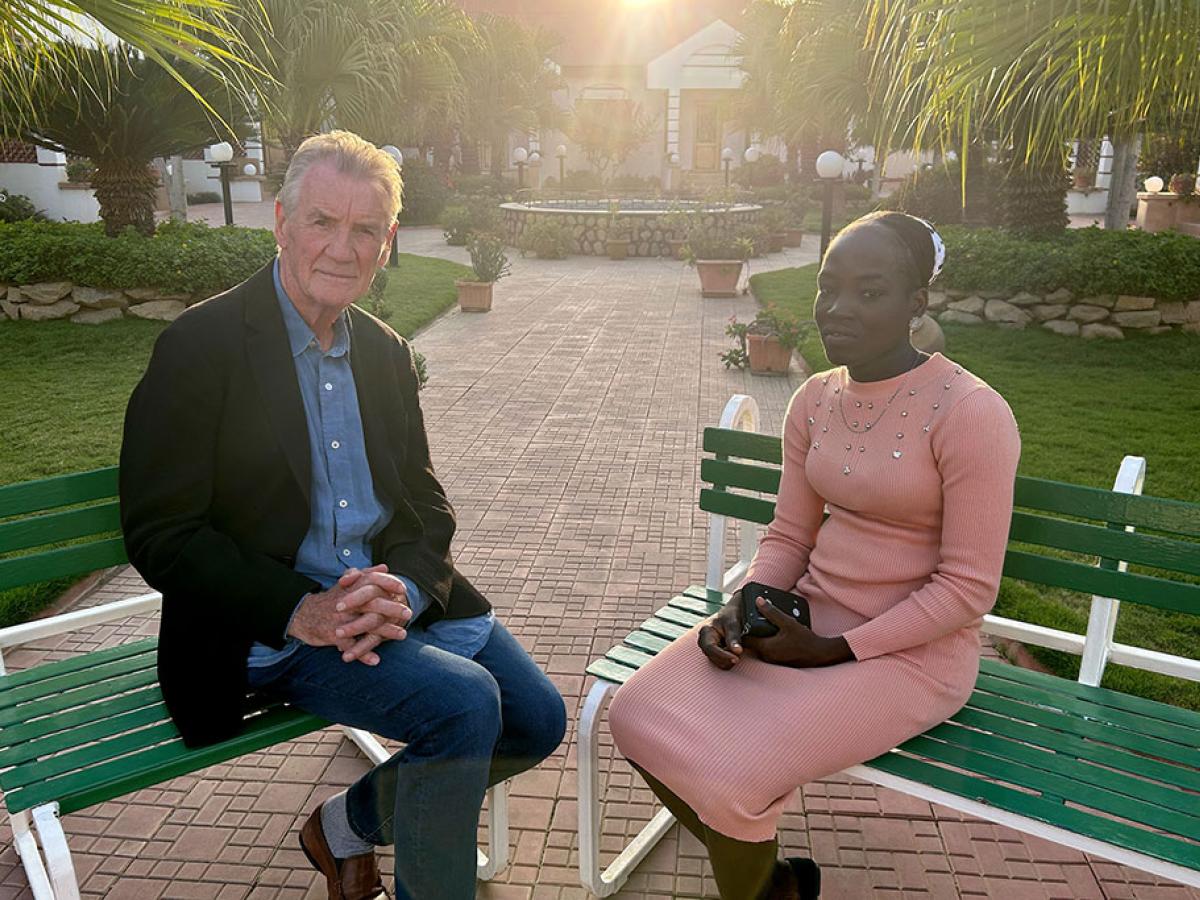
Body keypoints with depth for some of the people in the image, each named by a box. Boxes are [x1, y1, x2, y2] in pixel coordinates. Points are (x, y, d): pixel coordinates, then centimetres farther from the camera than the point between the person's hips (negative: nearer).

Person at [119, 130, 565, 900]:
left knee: (538, 720, 1)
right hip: (271, 626, -6)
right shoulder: (201, 346, -10)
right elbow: (160, 534, -11)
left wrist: (405, 591, -14)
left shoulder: (386, 351, 9)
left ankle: (349, 824, 20)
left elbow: (427, 503, 8)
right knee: (464, 703, -25)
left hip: (395, 596, 7)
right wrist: (302, 609, -22)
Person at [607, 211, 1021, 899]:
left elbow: (969, 586, -15)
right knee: (638, 717, -9)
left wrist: (835, 651, -17)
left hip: (911, 651, -6)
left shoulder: (971, 412, -16)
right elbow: (789, 535, 9)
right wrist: (741, 611, -9)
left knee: (724, 773, -23)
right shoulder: (815, 400, 4)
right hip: (807, 620, 7)